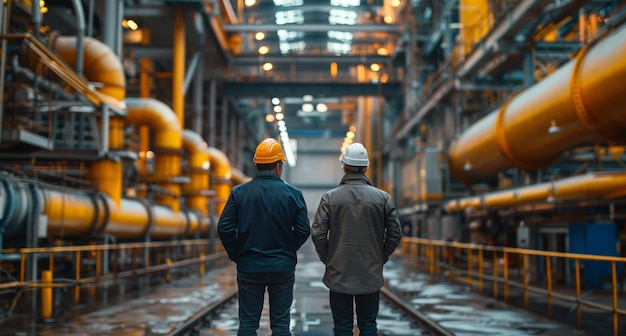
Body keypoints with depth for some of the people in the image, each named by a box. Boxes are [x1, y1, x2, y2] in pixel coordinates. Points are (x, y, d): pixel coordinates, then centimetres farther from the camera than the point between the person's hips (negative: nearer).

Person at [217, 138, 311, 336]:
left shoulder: (239, 192, -4)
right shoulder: (292, 193, -6)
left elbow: (224, 228, -7)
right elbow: (303, 230, -7)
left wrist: (236, 255, 6)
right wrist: (287, 251, 10)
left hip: (249, 267, 1)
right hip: (283, 267, 0)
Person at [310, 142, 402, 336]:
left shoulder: (330, 197, -6)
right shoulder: (382, 197, -1)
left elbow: (317, 233, -7)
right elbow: (395, 233, 0)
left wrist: (328, 260, 6)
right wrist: (381, 258, 11)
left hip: (339, 274, -1)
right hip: (371, 275, 1)